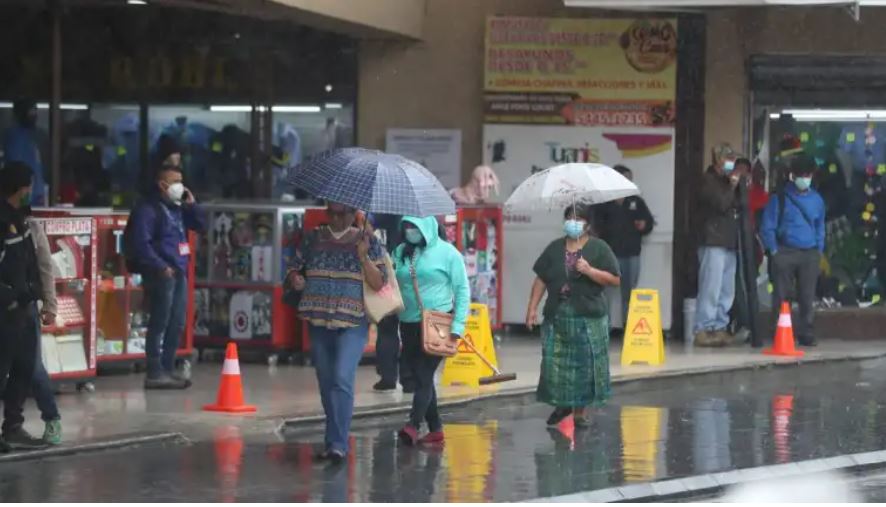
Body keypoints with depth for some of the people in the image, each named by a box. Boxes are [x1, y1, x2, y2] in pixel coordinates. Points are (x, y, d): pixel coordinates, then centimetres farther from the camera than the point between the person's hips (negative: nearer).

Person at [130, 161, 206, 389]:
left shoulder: (177, 208, 18)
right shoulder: (148, 209, -9)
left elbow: (201, 225, 22)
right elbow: (142, 244, -16)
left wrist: (192, 204, 7)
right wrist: (161, 267, -20)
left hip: (179, 272, 9)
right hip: (161, 274, -9)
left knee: (177, 324, 12)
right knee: (159, 323, -8)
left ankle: (168, 369, 19)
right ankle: (155, 373, -6)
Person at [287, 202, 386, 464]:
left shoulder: (367, 241, 0)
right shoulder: (313, 239, 9)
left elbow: (379, 283, -5)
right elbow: (294, 268, 15)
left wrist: (363, 256, -18)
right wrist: (295, 279, -8)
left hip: (352, 324, -4)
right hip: (318, 323, 4)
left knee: (342, 381, -18)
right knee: (326, 385, 10)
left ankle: (338, 444, -21)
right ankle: (333, 442, 21)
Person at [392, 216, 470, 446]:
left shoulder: (447, 253, -4)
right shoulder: (401, 252, 9)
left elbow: (462, 289, -4)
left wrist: (458, 325, -10)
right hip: (409, 323, 6)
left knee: (424, 375, -13)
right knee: (419, 375, 9)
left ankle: (414, 425, -24)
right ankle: (435, 429, 17)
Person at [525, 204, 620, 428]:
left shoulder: (599, 248, 2)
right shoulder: (555, 248, 12)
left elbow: (615, 279, -4)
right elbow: (541, 279, 12)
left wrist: (589, 271, -16)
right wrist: (532, 308, 6)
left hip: (589, 317, -3)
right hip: (557, 315, 3)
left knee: (586, 364, -2)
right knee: (554, 362, 1)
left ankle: (581, 411, 7)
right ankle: (562, 404, 18)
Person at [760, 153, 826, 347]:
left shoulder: (816, 200, 12)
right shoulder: (780, 198, 1)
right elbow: (768, 227, 0)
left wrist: (819, 251, 11)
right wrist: (774, 251, -6)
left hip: (810, 255, 3)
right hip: (785, 253, -3)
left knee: (807, 297, 3)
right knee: (781, 296, -3)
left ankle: (806, 333, 10)